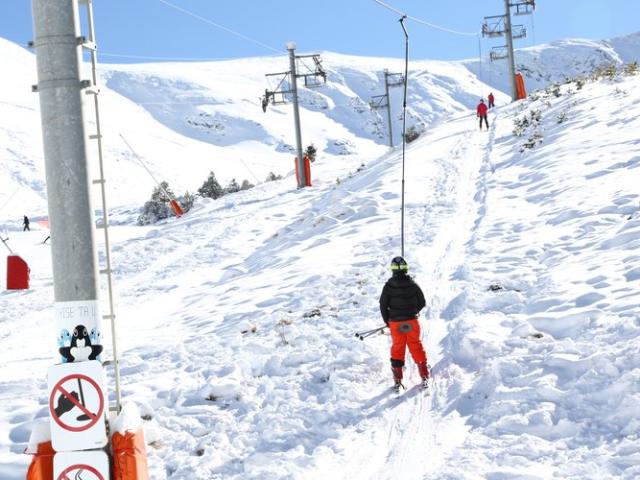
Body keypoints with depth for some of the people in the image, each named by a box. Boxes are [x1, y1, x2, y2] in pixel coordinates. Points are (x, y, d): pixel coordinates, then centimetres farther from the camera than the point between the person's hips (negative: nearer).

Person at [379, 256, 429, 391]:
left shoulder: (389, 286, -9)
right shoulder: (413, 285, -6)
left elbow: (383, 305, -5)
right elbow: (422, 303, 3)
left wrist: (387, 321, 10)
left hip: (395, 323, -1)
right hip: (412, 322, 1)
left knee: (397, 348, 11)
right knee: (416, 347, 12)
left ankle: (397, 380, 9)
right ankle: (424, 376, 15)